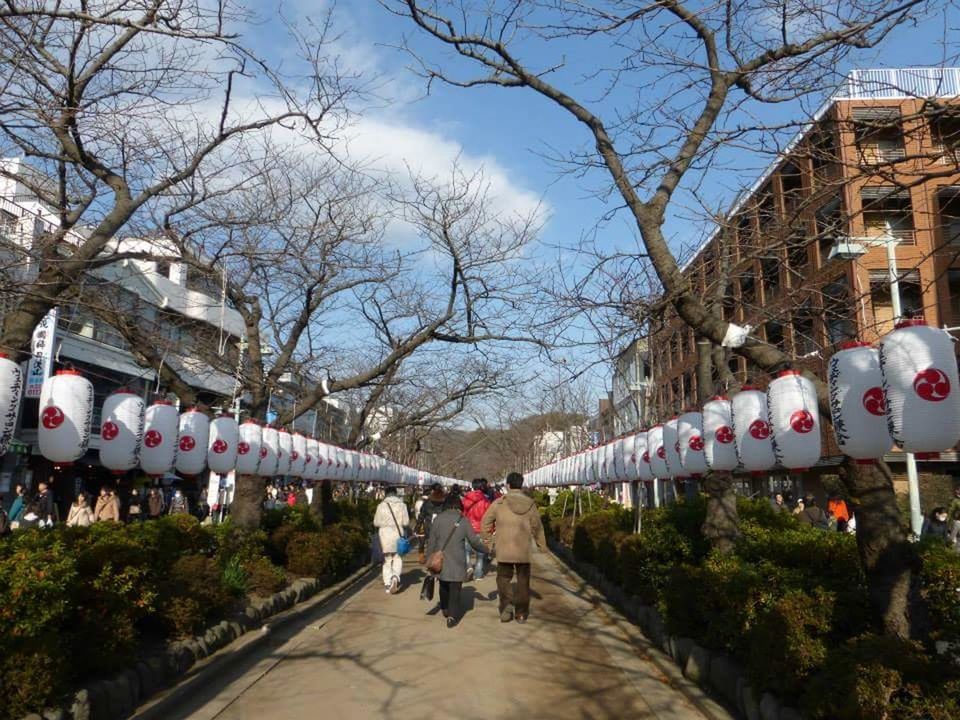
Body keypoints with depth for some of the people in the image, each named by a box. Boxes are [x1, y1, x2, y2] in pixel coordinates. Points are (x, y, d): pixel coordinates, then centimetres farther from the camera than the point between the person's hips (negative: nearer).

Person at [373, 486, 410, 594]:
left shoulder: (381, 505, -4)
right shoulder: (402, 505, -4)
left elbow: (376, 522, -2)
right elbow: (406, 522, -4)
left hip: (385, 535, 0)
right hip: (398, 534, 0)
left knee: (387, 560, 12)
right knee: (398, 559, 9)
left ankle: (387, 583, 8)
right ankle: (395, 577, -16)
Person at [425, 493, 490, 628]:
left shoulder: (438, 519, -4)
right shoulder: (463, 521, -6)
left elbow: (431, 542, -1)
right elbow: (475, 541, -2)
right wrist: (487, 549, 15)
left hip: (440, 561, 2)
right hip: (457, 562, -2)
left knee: (443, 586, 21)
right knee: (455, 589, 7)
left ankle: (445, 610, 35)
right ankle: (452, 616, 2)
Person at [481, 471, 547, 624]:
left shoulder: (499, 503, -7)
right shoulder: (530, 504, -3)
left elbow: (486, 522, -1)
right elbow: (537, 527, 1)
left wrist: (487, 538, 14)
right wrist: (542, 544, 14)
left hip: (503, 550, -1)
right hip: (524, 550, 1)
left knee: (504, 578, 14)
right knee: (523, 581, 14)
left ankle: (506, 605, -3)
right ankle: (521, 613, 18)